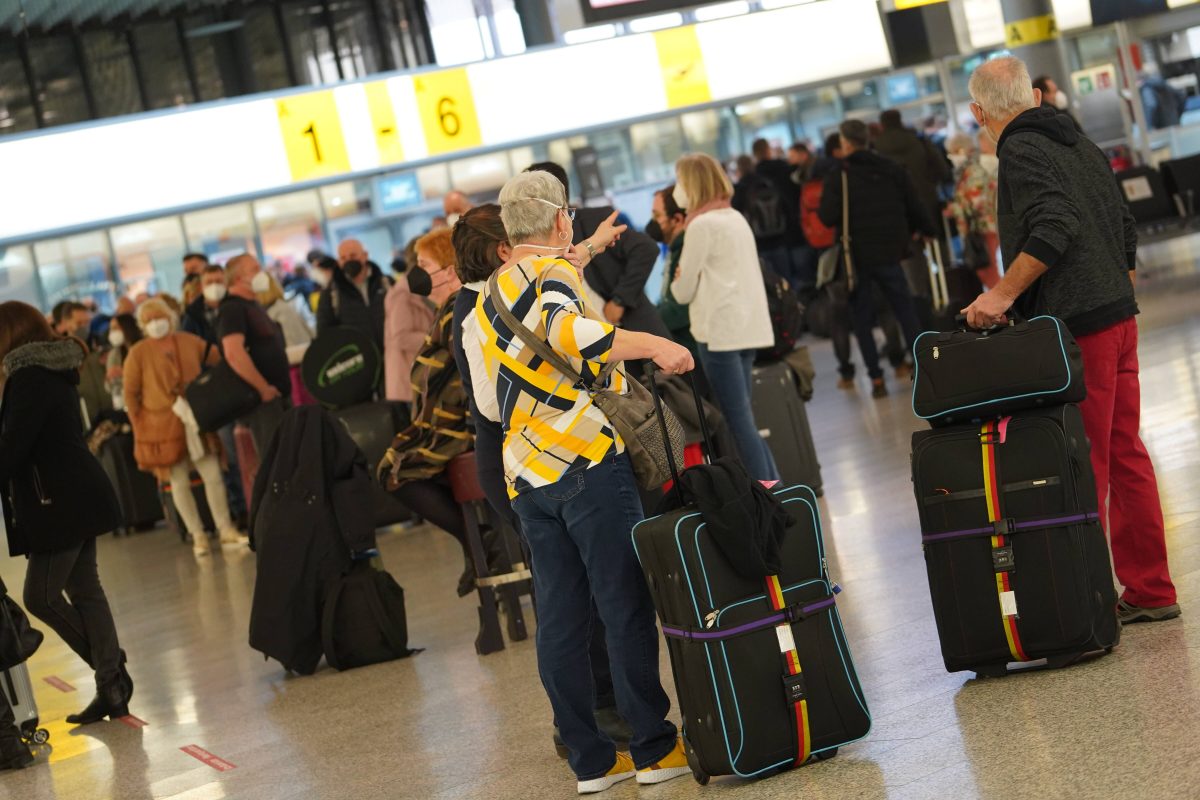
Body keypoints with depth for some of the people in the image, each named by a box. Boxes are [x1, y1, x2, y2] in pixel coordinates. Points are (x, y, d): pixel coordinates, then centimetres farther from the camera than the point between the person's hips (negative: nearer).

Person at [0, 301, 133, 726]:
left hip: (61, 503, -10)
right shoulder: (54, 370, 14)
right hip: (77, 496, 10)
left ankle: (112, 674, 3)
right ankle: (112, 684, 12)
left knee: (40, 596, -3)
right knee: (84, 590, 11)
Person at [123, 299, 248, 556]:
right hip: (163, 427, -2)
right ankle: (198, 536, 14)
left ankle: (226, 530, 13)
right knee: (179, 483, 4)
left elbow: (221, 359, 11)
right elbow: (130, 393, -1)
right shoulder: (138, 353, -3)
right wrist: (139, 426, -4)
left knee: (213, 475, 0)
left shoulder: (190, 342, 3)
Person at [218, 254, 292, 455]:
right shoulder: (232, 309, -12)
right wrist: (263, 388, -20)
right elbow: (233, 353, -25)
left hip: (278, 395, 10)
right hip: (262, 399, -10)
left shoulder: (253, 307, 19)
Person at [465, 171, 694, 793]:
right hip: (588, 461, -7)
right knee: (627, 607, -1)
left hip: (526, 478, 7)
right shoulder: (555, 271, -6)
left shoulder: (483, 306, 18)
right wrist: (653, 344, -28)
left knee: (560, 619, 7)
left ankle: (590, 760, 11)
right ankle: (654, 747, 3)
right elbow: (565, 328, -29)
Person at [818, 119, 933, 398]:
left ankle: (876, 378, 1)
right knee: (906, 311, 12)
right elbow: (916, 208, 3)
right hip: (890, 252, 3)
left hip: (857, 257, -3)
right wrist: (924, 230, 21)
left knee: (862, 318, 6)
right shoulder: (892, 170, 2)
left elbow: (828, 217, -19)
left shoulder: (837, 178, -10)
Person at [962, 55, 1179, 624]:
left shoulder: (1020, 151, -10)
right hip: (1119, 316, 8)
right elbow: (1125, 228, 19)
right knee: (1125, 455, 12)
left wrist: (1002, 294, -21)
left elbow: (1053, 229, -23)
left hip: (1077, 326, -8)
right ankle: (1150, 592, 17)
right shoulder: (1079, 143, 16)